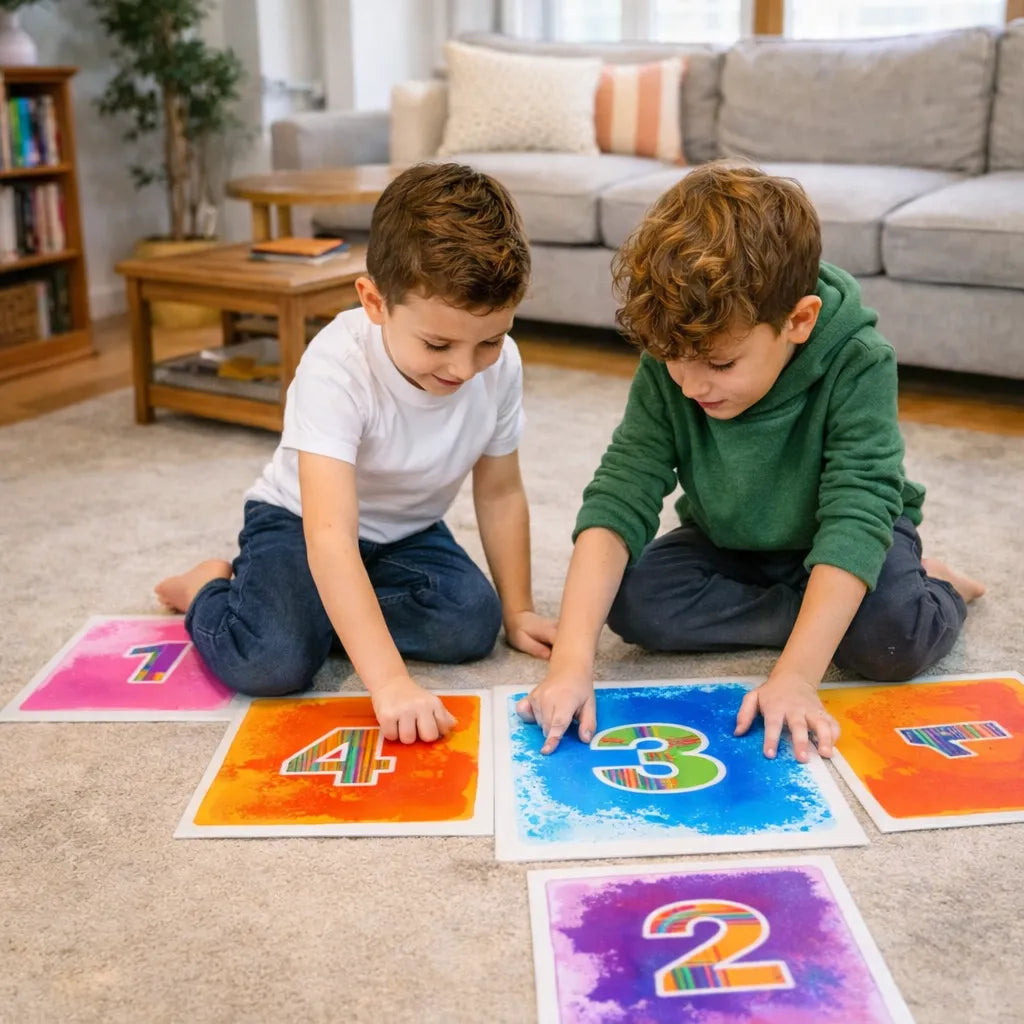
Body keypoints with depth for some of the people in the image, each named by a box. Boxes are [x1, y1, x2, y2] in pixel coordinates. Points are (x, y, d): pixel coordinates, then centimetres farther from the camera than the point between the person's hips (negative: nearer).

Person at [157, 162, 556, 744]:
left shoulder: (500, 363, -18)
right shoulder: (337, 368, -35)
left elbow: (500, 493, -2)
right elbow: (329, 536, -44)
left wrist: (517, 611, 0)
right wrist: (390, 682, -51)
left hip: (407, 532, 5)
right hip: (302, 521, -4)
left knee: (473, 624, -23)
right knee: (271, 664, -28)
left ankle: (313, 611, -2)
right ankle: (212, 591, 7)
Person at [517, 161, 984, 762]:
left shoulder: (859, 365, -31)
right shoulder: (667, 369, -22)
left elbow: (853, 521, -35)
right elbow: (618, 499, -27)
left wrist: (794, 678, -45)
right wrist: (572, 660, -39)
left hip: (831, 546, -3)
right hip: (725, 544, 4)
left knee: (895, 637, -34)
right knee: (632, 600, -25)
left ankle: (931, 592, 0)